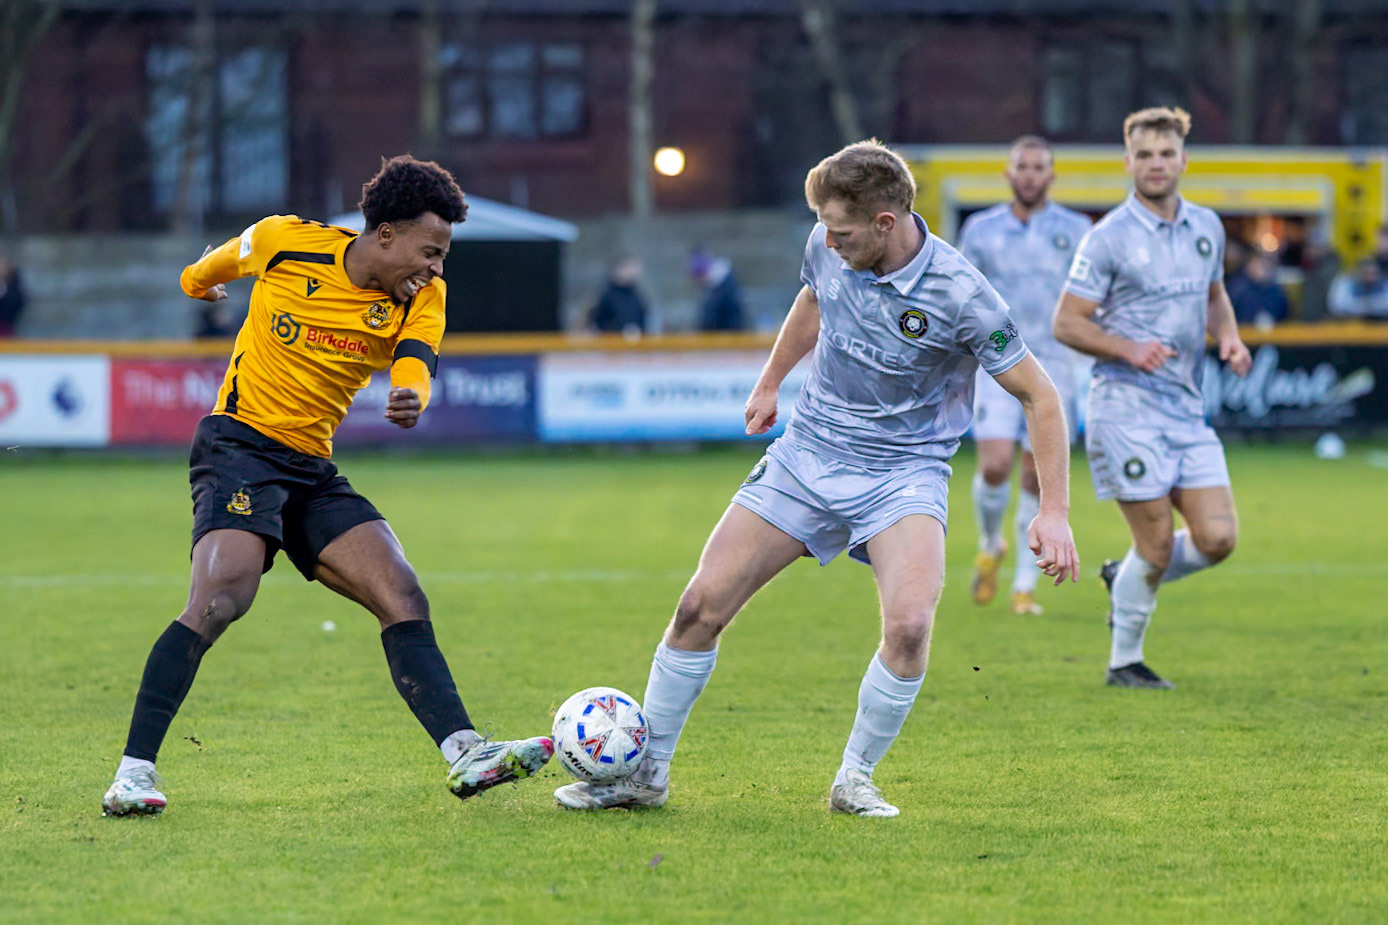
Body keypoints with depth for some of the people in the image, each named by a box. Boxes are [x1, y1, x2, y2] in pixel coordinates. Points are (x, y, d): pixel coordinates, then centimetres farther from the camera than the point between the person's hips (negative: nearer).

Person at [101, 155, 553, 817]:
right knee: (221, 597, -26)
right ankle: (133, 771, -24)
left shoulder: (421, 296, 1)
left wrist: (410, 400, -41)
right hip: (240, 444, -5)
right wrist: (198, 280, 37)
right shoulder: (285, 242, -7)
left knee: (403, 597, -9)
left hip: (314, 469, 6)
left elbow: (412, 366, -17)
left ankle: (463, 754, -13)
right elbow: (225, 259, 16)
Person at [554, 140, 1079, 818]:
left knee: (909, 625, -28)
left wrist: (1054, 513, -18)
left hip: (904, 474, -4)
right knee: (701, 606, -3)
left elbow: (1040, 397, -12)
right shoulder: (829, 249, -7)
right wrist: (769, 382, 29)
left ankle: (855, 778, -6)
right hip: (806, 454, 4)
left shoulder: (960, 296, -21)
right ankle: (647, 772, 12)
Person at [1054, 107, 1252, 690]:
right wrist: (1129, 349, -20)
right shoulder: (1108, 238, -8)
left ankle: (1125, 580, 24)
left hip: (1188, 408, 6)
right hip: (1127, 407, -6)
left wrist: (1228, 336, 6)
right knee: (1157, 543, -6)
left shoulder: (1207, 228, 10)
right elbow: (1066, 323, -6)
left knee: (1217, 538, -3)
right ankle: (1124, 661, 12)